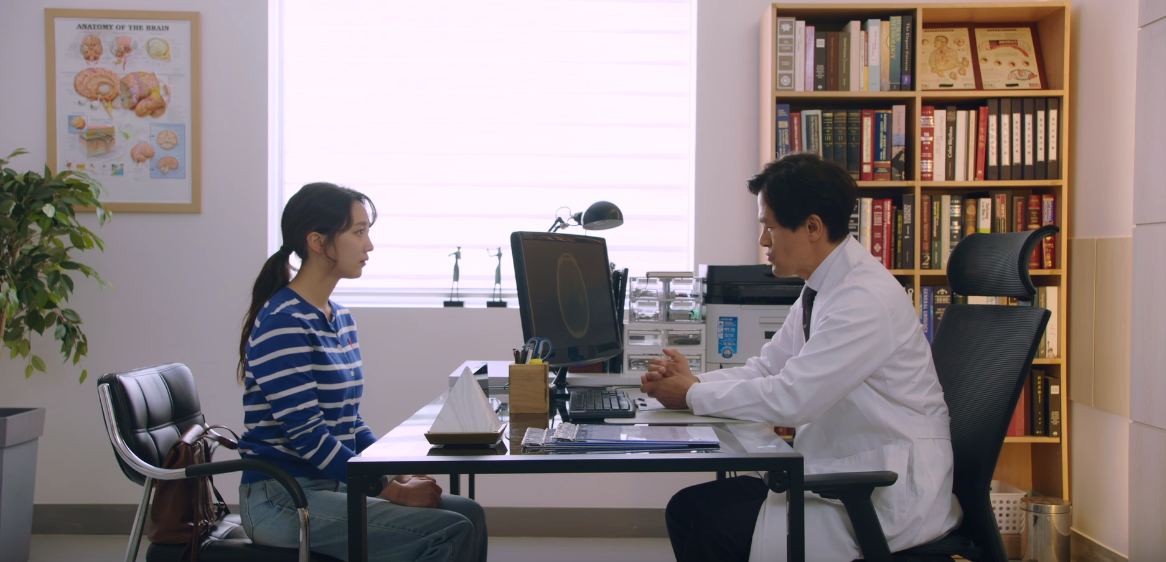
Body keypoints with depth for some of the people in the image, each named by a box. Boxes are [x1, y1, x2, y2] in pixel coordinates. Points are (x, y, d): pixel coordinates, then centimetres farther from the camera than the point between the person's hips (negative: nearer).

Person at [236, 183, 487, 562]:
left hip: (334, 484, 9)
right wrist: (393, 491, -19)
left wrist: (399, 474, 1)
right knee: (451, 531, -19)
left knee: (469, 513, -2)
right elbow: (307, 435, -21)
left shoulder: (340, 319, 12)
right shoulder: (282, 324, -16)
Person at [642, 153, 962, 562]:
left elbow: (792, 398, -25)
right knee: (686, 509, 2)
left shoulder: (865, 299, -22)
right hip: (839, 475, 9)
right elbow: (767, 368, 12)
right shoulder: (821, 289, 7)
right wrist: (694, 380, -5)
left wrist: (693, 395, -13)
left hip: (889, 496, -9)